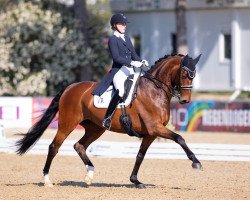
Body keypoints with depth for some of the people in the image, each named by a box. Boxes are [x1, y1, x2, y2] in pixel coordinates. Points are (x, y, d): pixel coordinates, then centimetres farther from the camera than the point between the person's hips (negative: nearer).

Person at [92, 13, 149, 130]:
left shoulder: (127, 39, 22)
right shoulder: (113, 40, -1)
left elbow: (134, 55, 21)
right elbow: (116, 57, -12)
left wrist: (142, 62, 1)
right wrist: (131, 62, -22)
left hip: (130, 71, 9)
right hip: (118, 71, -9)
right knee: (121, 91, -33)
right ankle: (107, 118, -30)